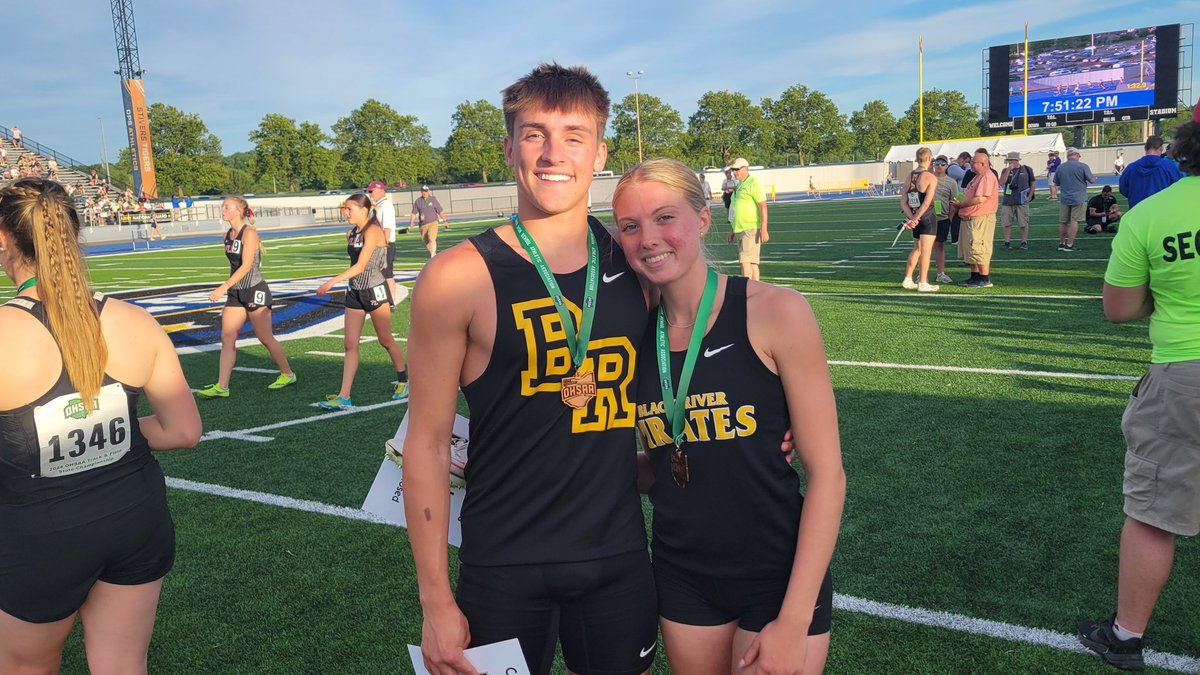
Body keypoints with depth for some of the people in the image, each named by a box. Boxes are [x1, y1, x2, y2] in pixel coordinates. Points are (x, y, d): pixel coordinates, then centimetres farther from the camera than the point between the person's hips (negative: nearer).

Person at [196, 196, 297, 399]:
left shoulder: (249, 233, -14)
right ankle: (221, 387, 0)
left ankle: (288, 374, 21)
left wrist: (223, 287, -28)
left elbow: (246, 266, -22)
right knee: (227, 338, 0)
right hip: (235, 293, 8)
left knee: (265, 338, 3)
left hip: (255, 291, -7)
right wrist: (229, 289, 20)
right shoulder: (228, 235, 10)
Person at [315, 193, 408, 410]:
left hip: (374, 291, -7)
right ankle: (344, 397, -1)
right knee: (350, 344, 1)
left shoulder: (372, 232, -15)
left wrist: (333, 282, -27)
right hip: (354, 292, 7)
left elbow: (360, 266, -22)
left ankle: (403, 381, 28)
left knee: (385, 341, 6)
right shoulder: (351, 234, 10)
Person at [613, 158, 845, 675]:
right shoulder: (639, 333, -2)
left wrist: (794, 620, -15)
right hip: (682, 578, 4)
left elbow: (826, 472, -14)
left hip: (780, 578, -3)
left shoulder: (775, 313, -15)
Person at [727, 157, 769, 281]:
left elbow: (763, 207, -15)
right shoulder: (739, 185, 19)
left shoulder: (753, 183, -8)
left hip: (750, 229, -9)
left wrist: (764, 230, -21)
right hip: (739, 229, 9)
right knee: (752, 262, 10)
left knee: (745, 260, -14)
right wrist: (732, 230, 25)